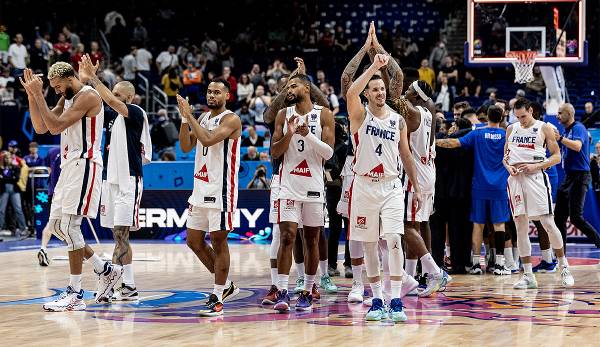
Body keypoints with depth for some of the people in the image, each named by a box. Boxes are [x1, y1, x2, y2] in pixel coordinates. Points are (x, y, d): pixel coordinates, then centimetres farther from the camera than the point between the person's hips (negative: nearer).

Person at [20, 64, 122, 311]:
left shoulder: (88, 96, -13)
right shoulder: (67, 99, 17)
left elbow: (56, 126, -21)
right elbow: (40, 127, 15)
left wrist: (39, 95, -18)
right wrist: (31, 95, 5)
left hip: (84, 165, -10)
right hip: (69, 166, 10)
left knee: (69, 225, -13)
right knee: (56, 225, 10)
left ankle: (75, 294, -10)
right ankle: (105, 270, 19)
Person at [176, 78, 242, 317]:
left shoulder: (230, 119, -11)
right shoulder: (203, 117, 14)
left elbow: (208, 139, -26)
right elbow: (186, 147, 9)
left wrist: (189, 116, -18)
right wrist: (184, 118, -3)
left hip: (220, 188, -9)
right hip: (200, 187, 9)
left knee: (218, 242, -4)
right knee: (194, 241, 11)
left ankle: (218, 298, 2)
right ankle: (226, 285, 24)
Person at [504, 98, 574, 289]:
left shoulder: (544, 128, 2)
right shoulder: (511, 129, 14)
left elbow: (556, 156, 1)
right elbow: (505, 155, 21)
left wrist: (536, 166, -12)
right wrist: (508, 166, -1)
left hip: (536, 176, -4)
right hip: (516, 178, 4)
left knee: (548, 223, -7)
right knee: (521, 227, 0)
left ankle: (564, 267, 8)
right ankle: (528, 276, 3)